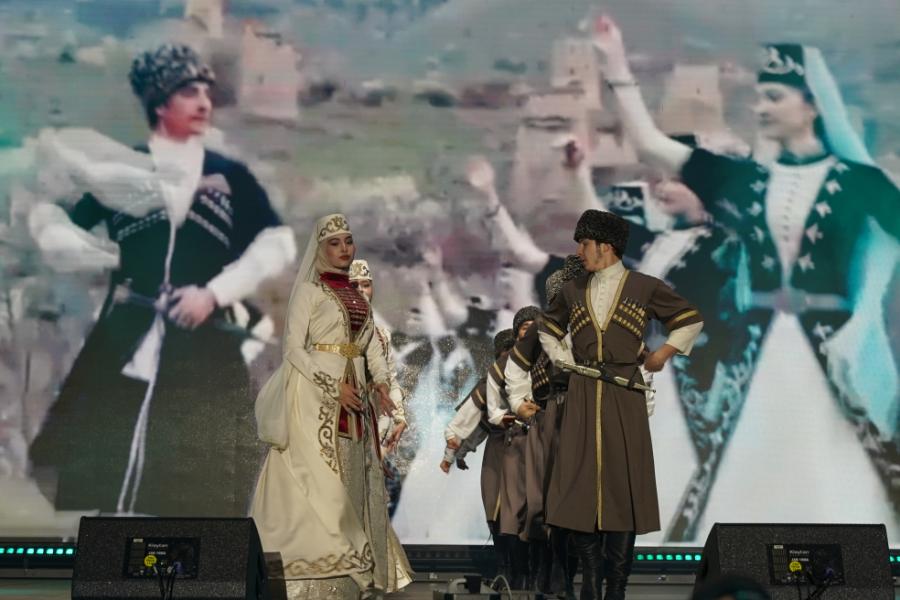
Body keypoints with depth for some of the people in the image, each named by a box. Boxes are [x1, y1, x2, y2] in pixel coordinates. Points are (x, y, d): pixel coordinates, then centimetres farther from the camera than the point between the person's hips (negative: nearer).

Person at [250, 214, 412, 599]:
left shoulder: (357, 295, 17)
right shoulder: (308, 290, -2)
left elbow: (372, 345, 14)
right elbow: (293, 348, -10)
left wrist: (381, 382, -5)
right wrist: (334, 385, -17)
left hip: (355, 397, 6)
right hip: (316, 395, -6)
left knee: (354, 483, 5)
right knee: (318, 483, -8)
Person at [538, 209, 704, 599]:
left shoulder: (644, 287, 2)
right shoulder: (573, 290, 11)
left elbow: (692, 320, 10)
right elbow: (547, 329, 25)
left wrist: (663, 353, 2)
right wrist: (564, 361, 11)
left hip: (624, 395, -3)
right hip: (582, 395, 3)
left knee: (623, 481, 0)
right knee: (580, 482, -1)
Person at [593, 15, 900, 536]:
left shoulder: (856, 179, 0)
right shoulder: (743, 179, 8)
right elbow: (650, 143, 5)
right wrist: (618, 66, 3)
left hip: (833, 357, -3)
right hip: (759, 358, 3)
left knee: (841, 491, 3)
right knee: (746, 492, 9)